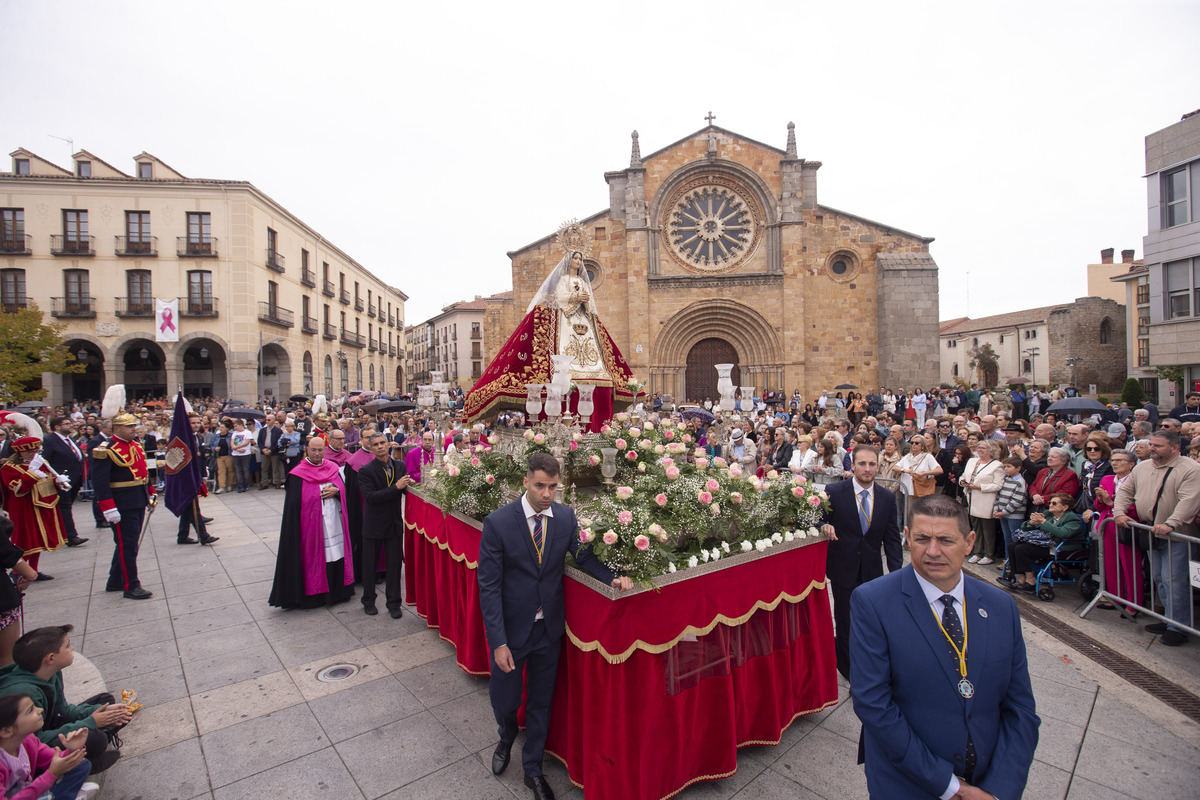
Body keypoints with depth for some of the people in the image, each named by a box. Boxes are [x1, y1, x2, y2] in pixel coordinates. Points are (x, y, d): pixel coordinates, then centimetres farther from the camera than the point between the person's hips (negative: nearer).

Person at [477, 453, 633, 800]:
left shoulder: (566, 517, -9)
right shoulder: (498, 522, -19)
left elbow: (583, 554, 0)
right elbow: (488, 585, -16)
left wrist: (612, 577, -20)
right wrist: (498, 641, -19)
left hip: (549, 628, 3)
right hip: (511, 627, -2)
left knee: (541, 702, 19)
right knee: (504, 700, 17)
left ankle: (532, 768, 44)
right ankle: (507, 738, 54)